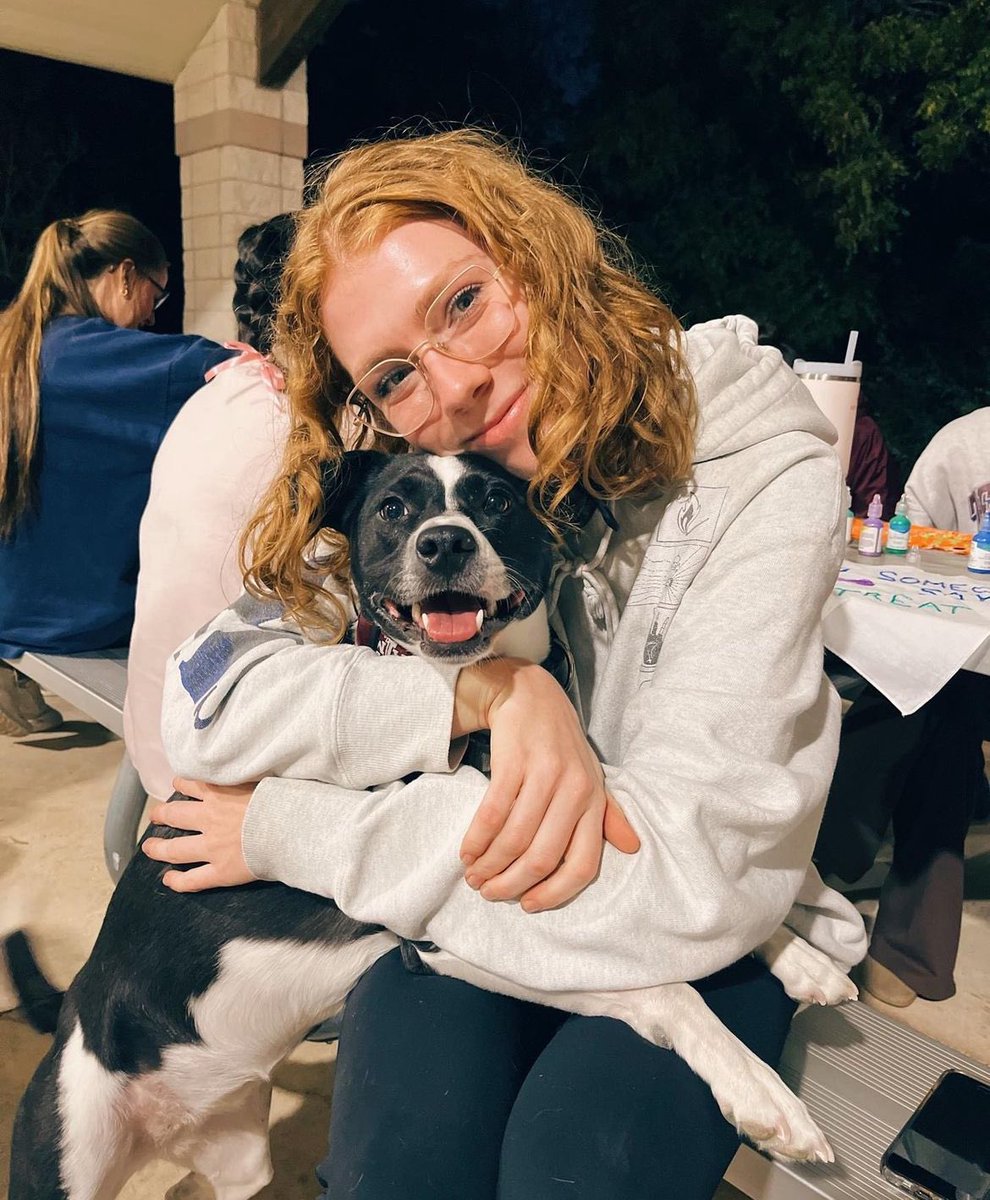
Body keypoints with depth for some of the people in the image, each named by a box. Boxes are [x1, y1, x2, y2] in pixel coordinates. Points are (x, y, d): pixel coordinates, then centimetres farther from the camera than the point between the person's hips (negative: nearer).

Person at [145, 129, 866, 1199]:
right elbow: (208, 700, -15)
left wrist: (288, 829, -20)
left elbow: (692, 874, -26)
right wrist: (489, 691, -29)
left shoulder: (764, 477, -20)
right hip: (462, 913, 2)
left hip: (704, 948, -1)